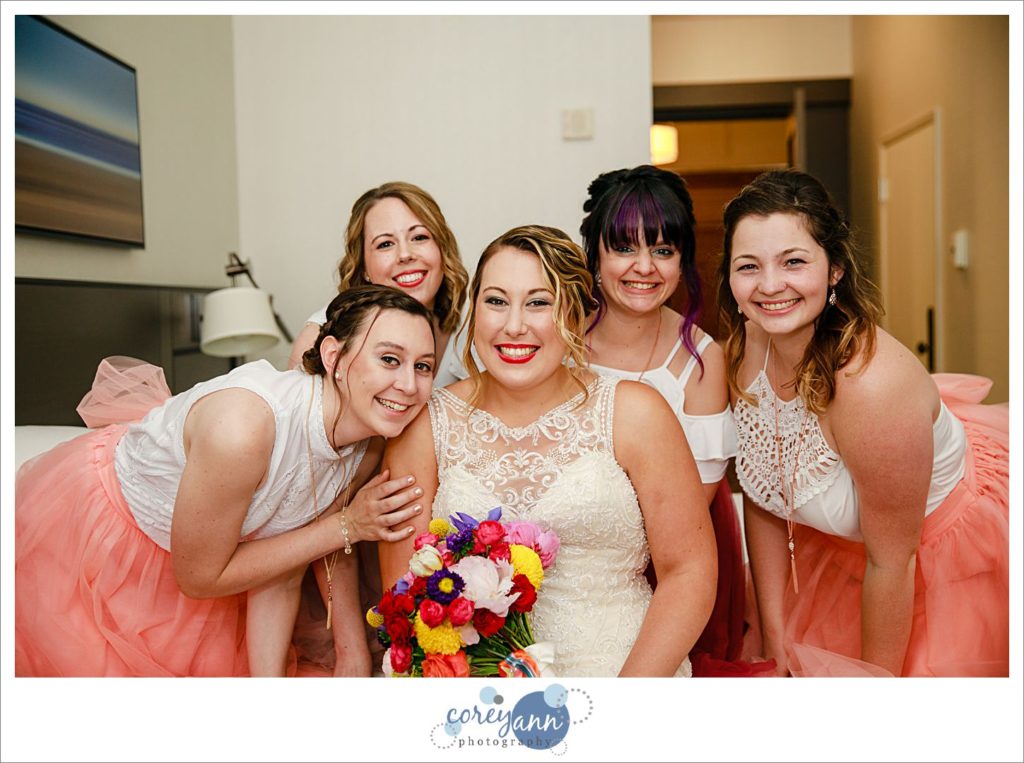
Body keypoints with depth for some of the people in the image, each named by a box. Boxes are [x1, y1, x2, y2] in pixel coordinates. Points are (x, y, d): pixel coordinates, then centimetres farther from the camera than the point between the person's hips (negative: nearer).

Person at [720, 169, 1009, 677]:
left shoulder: (871, 384, -38)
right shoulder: (744, 349, -18)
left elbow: (890, 561, -26)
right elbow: (762, 499, -7)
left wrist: (877, 683, -13)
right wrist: (776, 644, -3)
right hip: (840, 546, 5)